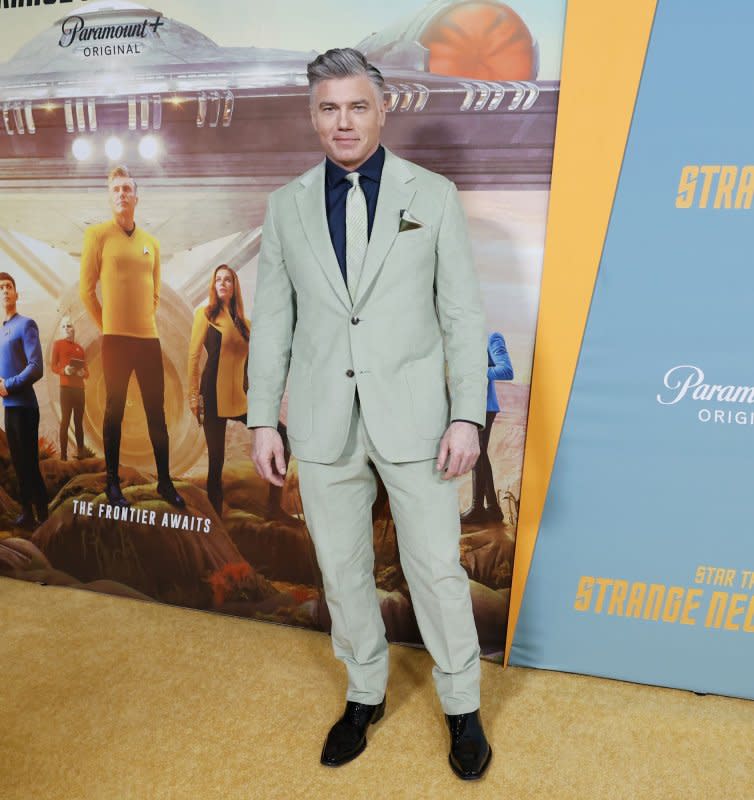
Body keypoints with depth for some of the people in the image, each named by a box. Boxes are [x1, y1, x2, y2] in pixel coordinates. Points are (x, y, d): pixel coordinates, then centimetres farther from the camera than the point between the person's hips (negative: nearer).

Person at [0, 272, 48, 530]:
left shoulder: (26, 324, -7)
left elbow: (36, 368, -15)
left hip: (23, 405, -8)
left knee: (30, 463, -5)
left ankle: (43, 517, 2)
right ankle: (26, 513, 21)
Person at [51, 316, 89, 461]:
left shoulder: (80, 348, 17)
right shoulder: (57, 344, 6)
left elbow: (87, 371, 16)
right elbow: (53, 366, 0)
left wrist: (83, 373, -7)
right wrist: (64, 370, -20)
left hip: (79, 388, 4)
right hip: (66, 387, -4)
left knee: (79, 421, 5)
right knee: (65, 420, -8)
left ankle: (80, 452, 7)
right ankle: (63, 454, -9)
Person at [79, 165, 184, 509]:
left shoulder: (151, 242, 13)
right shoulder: (98, 234, -1)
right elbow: (86, 288, -1)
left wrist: (146, 321, 12)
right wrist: (106, 325, 1)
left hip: (149, 337, 4)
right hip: (116, 338, -4)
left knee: (157, 412, 6)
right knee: (114, 410, 3)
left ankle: (165, 482, 14)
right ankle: (112, 484, 12)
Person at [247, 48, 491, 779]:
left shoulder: (433, 195, 2)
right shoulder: (285, 206, 8)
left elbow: (462, 314, -1)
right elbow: (272, 321, 7)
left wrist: (467, 415, -8)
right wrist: (263, 421, 3)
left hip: (412, 416, -2)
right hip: (323, 421, 3)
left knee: (436, 567, 6)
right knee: (341, 568, 14)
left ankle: (462, 705, 32)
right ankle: (365, 693, 38)